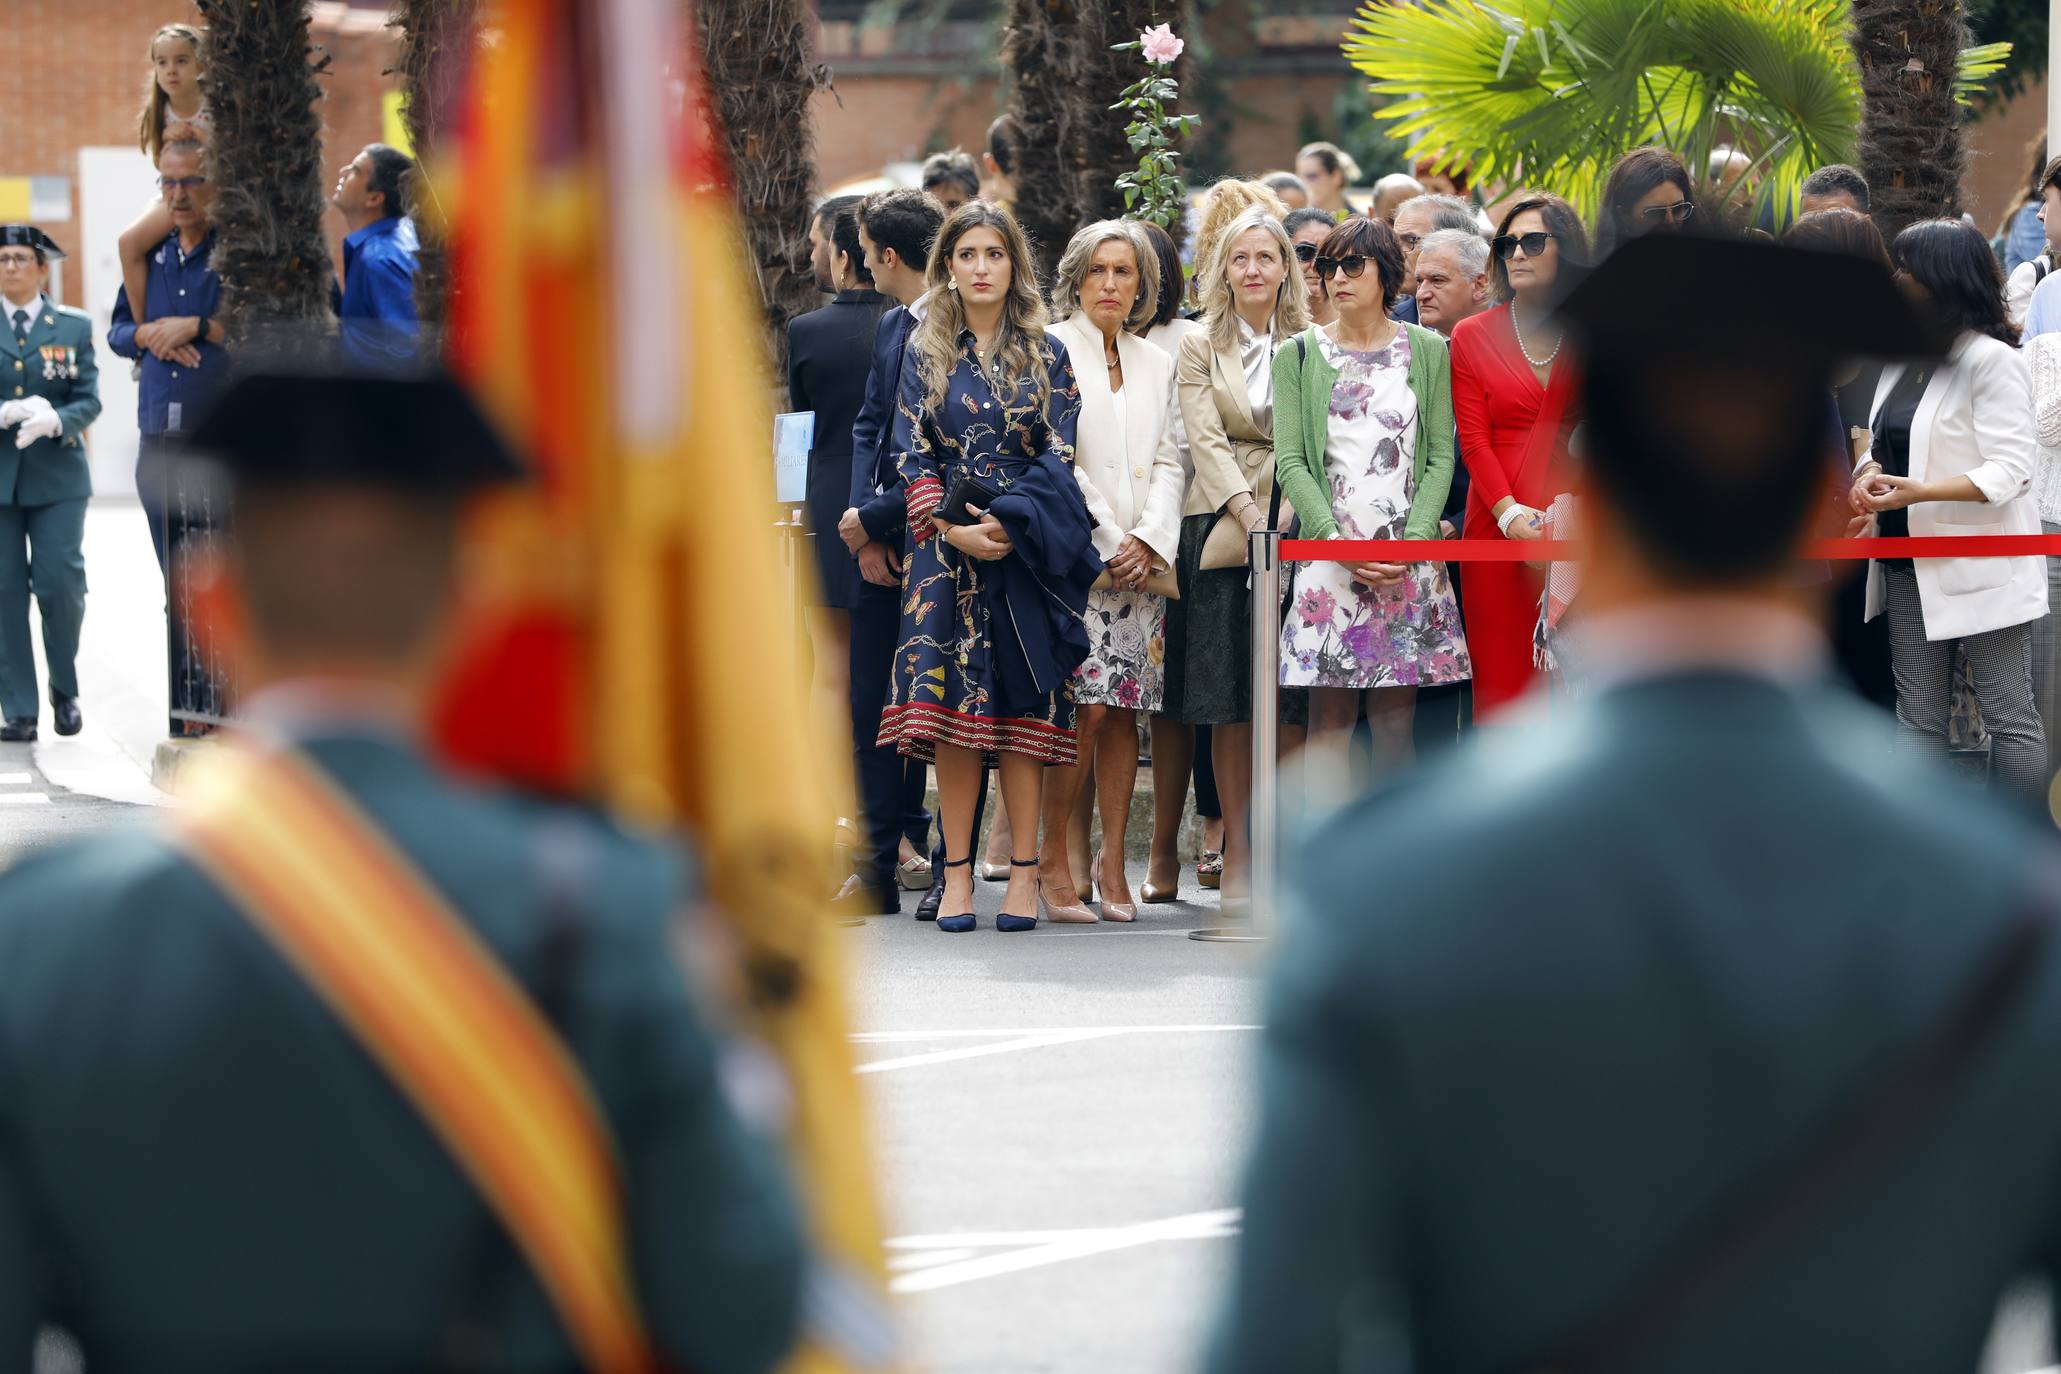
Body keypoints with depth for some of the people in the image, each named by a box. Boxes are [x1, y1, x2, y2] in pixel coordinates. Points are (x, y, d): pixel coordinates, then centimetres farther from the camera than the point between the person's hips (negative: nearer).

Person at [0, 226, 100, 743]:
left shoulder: (74, 326, 7)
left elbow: (89, 399, 2)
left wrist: (55, 420, -19)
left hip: (57, 476, 0)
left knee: (61, 585, -8)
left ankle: (65, 690, 16)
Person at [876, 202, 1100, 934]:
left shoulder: (1046, 356, 8)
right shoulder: (925, 353, 9)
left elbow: (1060, 457, 1)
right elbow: (911, 454, 4)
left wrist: (1010, 520, -13)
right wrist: (950, 527, -10)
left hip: (1026, 547, 0)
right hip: (944, 544, 0)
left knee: (1022, 702, -3)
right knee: (951, 705, -6)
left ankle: (1024, 872, -1)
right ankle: (957, 873, -3)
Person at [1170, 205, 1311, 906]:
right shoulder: (1201, 348, 9)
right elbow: (1205, 440, -1)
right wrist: (1250, 513, -15)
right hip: (1223, 531, -1)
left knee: (1292, 704, -4)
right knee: (1231, 706, -2)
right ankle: (1238, 854, 3)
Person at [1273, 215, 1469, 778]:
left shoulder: (1426, 351, 9)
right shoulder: (1298, 356, 7)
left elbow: (1441, 456, 6)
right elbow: (1290, 462, 1)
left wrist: (1415, 540, -9)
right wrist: (1335, 540, -13)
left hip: (1409, 561, 1)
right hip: (1329, 558, -1)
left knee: (1395, 720, 1)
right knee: (1331, 717, -4)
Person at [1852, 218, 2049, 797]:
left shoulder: (1992, 360, -12)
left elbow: (2010, 470, -18)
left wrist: (1921, 492, -28)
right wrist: (1868, 476, -4)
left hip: (1981, 569, -8)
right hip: (1910, 568, 8)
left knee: (2009, 717, -2)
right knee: (1918, 716, 9)